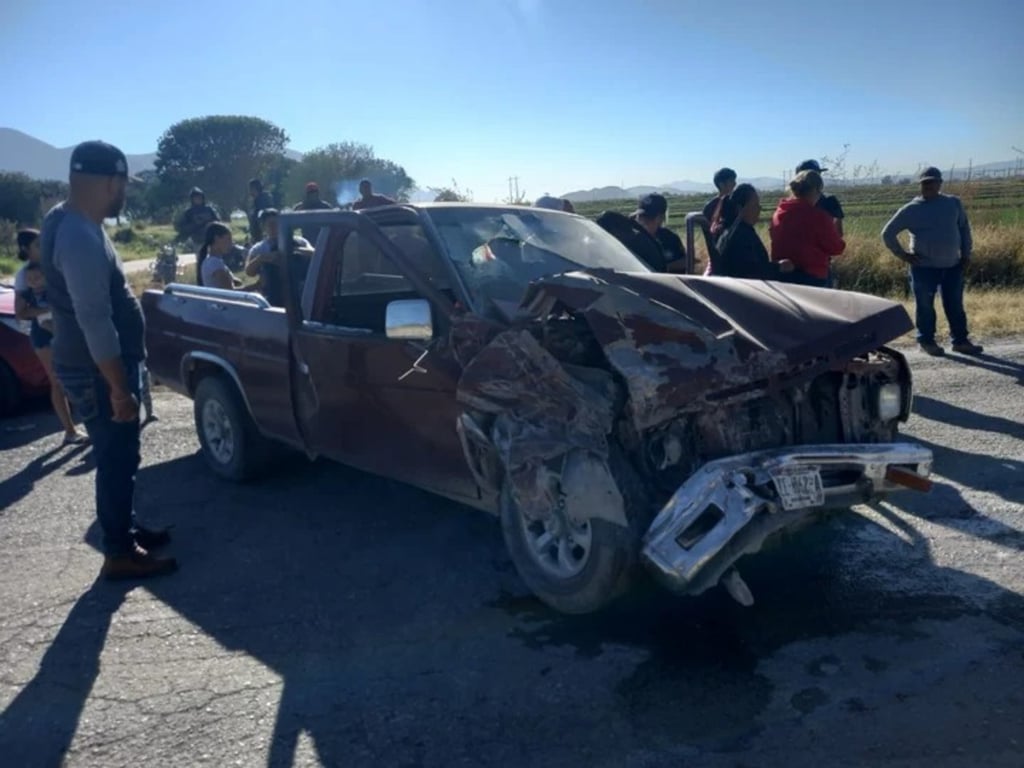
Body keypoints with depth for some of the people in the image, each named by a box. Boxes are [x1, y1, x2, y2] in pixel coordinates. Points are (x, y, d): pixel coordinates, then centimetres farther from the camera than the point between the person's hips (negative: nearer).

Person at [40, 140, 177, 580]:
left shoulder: (68, 221, 8)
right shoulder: (80, 238, -26)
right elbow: (95, 322, -28)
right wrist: (120, 388, -24)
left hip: (97, 366, 10)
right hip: (98, 371, -10)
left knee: (119, 456, 20)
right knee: (117, 459, 1)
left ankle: (126, 531, 35)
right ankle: (120, 555, 14)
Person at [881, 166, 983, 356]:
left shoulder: (954, 203, 6)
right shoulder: (911, 209, -5)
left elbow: (964, 228, 17)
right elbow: (887, 233, -2)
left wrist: (966, 253, 11)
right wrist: (902, 254, -6)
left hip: (952, 265, 3)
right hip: (924, 267, -3)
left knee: (955, 305, 9)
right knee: (925, 306, 4)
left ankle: (961, 340, 18)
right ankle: (927, 341, 16)